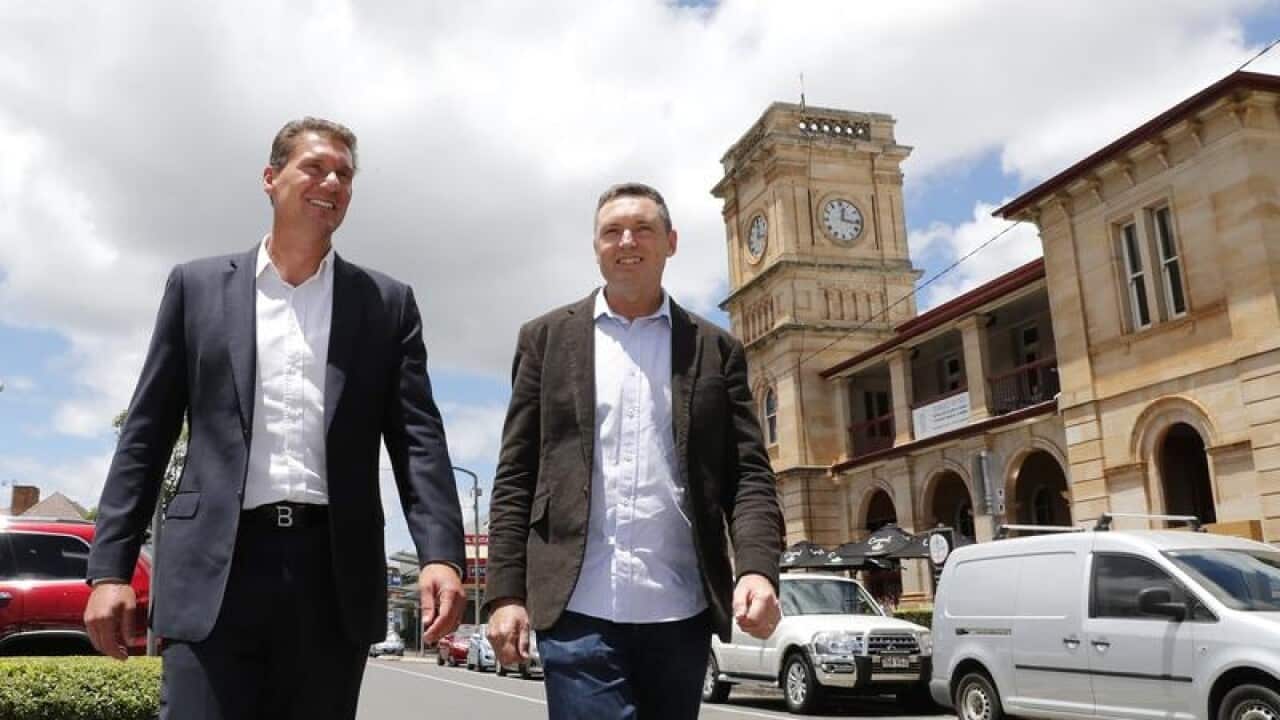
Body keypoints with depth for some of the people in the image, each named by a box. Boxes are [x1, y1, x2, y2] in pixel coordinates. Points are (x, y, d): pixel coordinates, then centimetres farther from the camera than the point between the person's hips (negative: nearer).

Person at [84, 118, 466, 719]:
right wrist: (110, 567, 1)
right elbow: (146, 434, 9)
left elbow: (418, 438, 3)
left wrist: (441, 553, -12)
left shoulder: (387, 303, 10)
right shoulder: (198, 285, 11)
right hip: (215, 570, 0)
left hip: (336, 576, 1)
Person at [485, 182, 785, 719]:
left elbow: (748, 473, 4)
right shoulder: (547, 338, 9)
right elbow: (515, 477, 6)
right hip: (579, 608, -1)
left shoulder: (715, 349, 10)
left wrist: (758, 569, -13)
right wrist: (506, 593, -2)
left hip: (681, 611, 2)